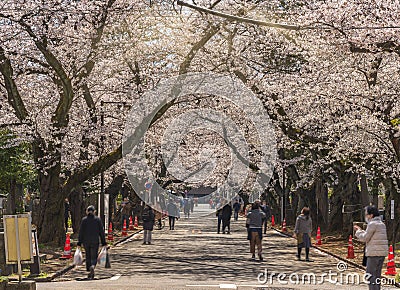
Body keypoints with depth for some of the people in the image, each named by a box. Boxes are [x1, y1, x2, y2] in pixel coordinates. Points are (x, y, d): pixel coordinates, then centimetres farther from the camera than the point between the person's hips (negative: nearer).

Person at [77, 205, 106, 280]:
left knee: (88, 257, 16)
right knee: (94, 257, 2)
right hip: (95, 241, -1)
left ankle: (90, 272, 20)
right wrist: (103, 243, 4)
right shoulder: (98, 220, -2)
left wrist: (79, 243, -1)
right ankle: (92, 267, -29)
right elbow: (101, 232, -1)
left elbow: (81, 232, -4)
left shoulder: (84, 220, -2)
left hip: (86, 242, 1)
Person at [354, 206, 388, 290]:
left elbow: (365, 238, -10)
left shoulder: (372, 224, -12)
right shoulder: (381, 224, 16)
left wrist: (358, 232, 7)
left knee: (370, 276, -5)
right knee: (377, 275, 15)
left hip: (374, 253, -9)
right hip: (382, 253, 9)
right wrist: (360, 231, 20)